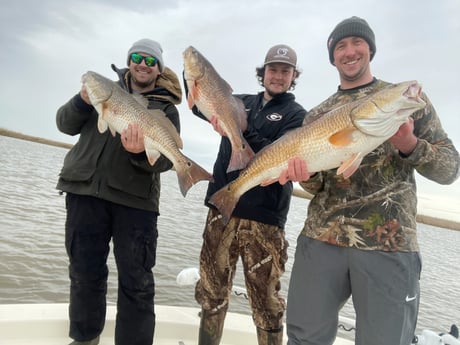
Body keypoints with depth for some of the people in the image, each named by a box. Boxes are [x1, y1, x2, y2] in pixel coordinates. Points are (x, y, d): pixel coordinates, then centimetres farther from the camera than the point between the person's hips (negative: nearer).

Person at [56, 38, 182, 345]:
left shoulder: (166, 108, 8)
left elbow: (166, 158, -4)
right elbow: (66, 124, 11)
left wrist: (141, 152, -26)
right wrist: (83, 101, -9)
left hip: (135, 199, -2)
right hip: (85, 192, 3)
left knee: (136, 283, -1)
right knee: (84, 273, 13)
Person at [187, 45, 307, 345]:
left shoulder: (297, 115, 2)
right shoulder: (241, 103, 15)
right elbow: (201, 106, 17)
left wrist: (243, 132, -22)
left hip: (263, 218, -4)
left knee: (266, 302, 3)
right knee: (211, 292, 11)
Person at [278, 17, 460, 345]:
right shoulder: (317, 114, 13)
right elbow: (317, 184, 10)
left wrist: (410, 145, -17)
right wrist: (305, 173, -14)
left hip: (390, 245, -2)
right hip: (321, 239, 3)